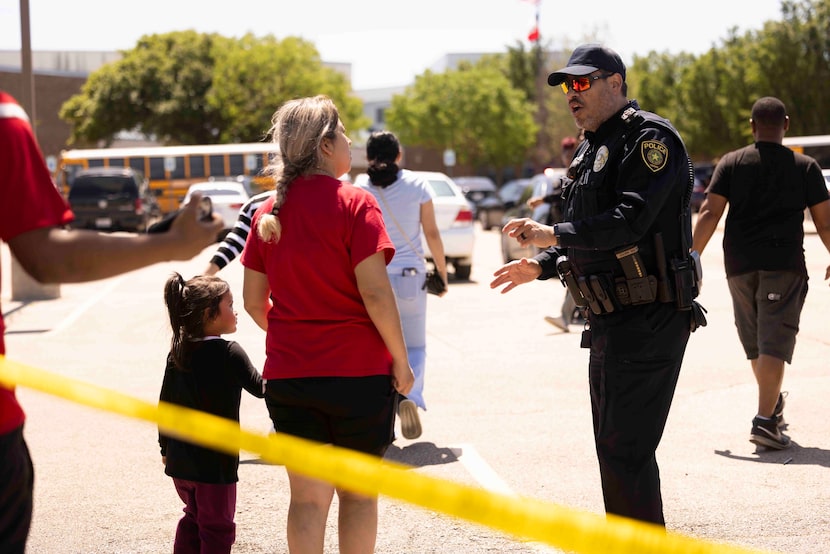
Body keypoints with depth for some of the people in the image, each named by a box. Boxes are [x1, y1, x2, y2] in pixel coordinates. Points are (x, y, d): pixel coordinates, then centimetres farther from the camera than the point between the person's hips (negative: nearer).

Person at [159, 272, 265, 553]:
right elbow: (260, 387, -9)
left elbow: (165, 405, 10)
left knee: (194, 517, 23)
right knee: (217, 528, 3)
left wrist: (165, 447, 20)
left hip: (179, 460, 7)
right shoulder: (229, 353, -16)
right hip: (214, 462, -7)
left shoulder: (177, 353, 4)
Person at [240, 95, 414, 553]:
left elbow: (253, 300, 8)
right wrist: (400, 360, -5)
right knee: (358, 494, 11)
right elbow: (375, 294, -16)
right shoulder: (354, 205, -11)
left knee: (307, 499, 7)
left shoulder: (269, 213, 4)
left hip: (289, 374, 4)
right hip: (359, 372, -4)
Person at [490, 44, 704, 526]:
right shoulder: (593, 149, 19)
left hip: (649, 319, -10)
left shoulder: (650, 138, -12)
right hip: (610, 322, 10)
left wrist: (554, 235, -24)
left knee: (624, 449, -12)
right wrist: (540, 266, 14)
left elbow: (630, 219, -24)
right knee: (614, 447, 16)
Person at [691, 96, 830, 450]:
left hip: (739, 265, 3)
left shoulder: (731, 163, 4)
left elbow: (710, 212, -5)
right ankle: (765, 420, -18)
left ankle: (773, 403, 38)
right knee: (775, 341, -6)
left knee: (754, 343, 18)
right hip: (784, 263, -3)